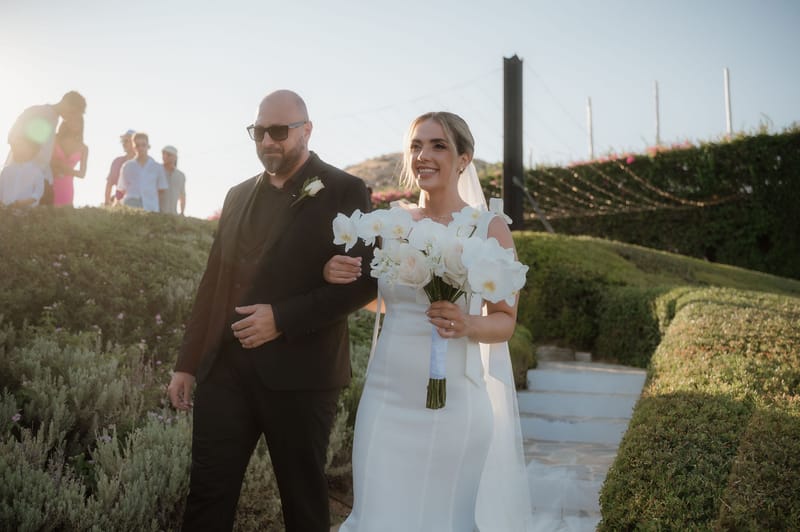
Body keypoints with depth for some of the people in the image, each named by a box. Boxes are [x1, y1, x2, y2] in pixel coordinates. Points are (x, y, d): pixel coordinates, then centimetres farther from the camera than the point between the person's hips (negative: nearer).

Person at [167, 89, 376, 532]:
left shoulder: (344, 191, -2)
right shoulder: (238, 195, 15)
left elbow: (364, 279, -10)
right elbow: (213, 283, 16)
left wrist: (283, 318, -17)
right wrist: (187, 362, 12)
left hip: (299, 373, -5)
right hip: (224, 367, 5)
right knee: (207, 495, 9)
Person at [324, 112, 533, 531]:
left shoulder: (489, 228, -4)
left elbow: (506, 321, 0)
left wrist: (467, 325, -21)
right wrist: (338, 276, -3)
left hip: (458, 400, -2)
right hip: (388, 397, 3)